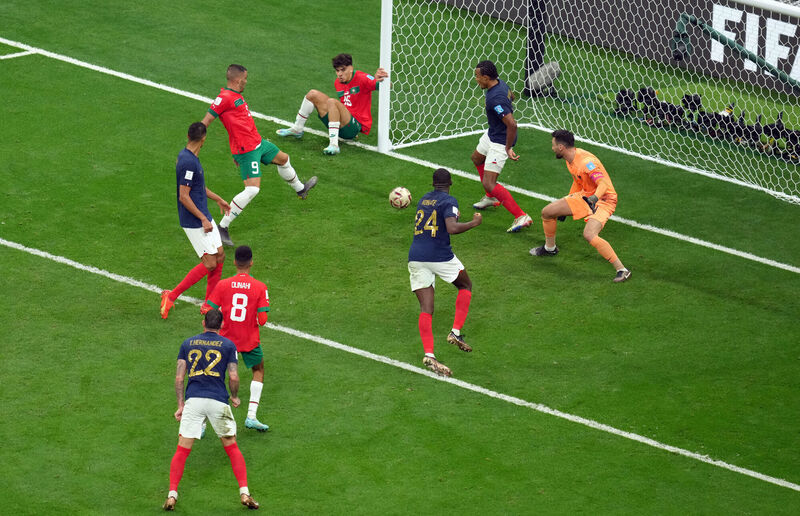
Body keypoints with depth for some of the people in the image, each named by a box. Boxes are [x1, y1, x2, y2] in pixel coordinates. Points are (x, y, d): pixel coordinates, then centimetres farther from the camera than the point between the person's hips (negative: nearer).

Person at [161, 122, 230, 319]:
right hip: (194, 222, -10)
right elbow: (184, 197, -24)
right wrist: (203, 219, -20)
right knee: (210, 263, -8)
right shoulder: (188, 162, -24)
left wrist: (218, 199, 34)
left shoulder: (187, 156, 8)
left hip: (203, 217, 10)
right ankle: (171, 296, 0)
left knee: (219, 256, 11)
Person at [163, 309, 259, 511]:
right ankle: (244, 493, 4)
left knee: (182, 450, 3)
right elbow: (233, 377, -1)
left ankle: (172, 495, -5)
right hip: (218, 400, -1)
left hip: (193, 399, 1)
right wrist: (235, 397, 17)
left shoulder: (188, 343, 12)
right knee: (231, 447, 11)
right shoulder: (228, 345, 6)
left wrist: (180, 405, 12)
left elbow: (179, 377, 7)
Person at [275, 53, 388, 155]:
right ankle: (297, 129, 13)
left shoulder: (361, 78, -12)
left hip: (357, 125, -8)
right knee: (313, 94, 3)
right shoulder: (337, 83, 10)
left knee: (332, 102, -34)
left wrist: (377, 80, -46)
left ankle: (334, 145, -43)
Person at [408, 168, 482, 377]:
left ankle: (429, 355, -14)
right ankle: (456, 332, 7)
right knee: (466, 285, 21)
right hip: (440, 256, -5)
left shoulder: (423, 199, 15)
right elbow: (452, 228, -21)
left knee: (426, 308, 0)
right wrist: (474, 223, -6)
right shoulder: (449, 201, -6)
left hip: (415, 257, 5)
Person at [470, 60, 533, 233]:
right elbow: (511, 96, 18)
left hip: (500, 142, -11)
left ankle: (521, 217, -13)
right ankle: (491, 198, 53)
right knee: (477, 158, 34)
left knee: (489, 183, -13)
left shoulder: (495, 99, -35)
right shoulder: (500, 83, -5)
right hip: (491, 134, 11)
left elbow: (512, 124, -38)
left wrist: (508, 148, -26)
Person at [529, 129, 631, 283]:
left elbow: (603, 184, -39)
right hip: (585, 196, 10)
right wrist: (565, 206, 28)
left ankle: (622, 270, -29)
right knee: (547, 212, 10)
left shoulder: (586, 161, -29)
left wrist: (594, 198, -58)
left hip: (604, 200, -10)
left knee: (589, 235, -33)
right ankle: (550, 248, 39)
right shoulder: (570, 159, 2)